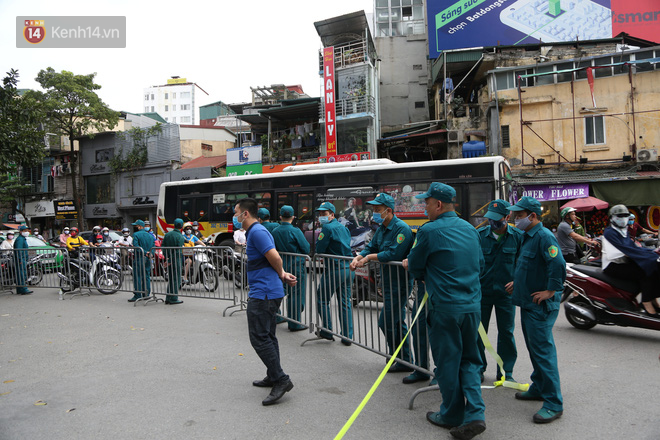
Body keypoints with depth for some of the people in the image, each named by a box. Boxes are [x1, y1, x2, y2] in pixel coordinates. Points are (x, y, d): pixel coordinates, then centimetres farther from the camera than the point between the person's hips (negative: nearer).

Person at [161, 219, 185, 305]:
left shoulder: (167, 234, 8)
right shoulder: (180, 237, -11)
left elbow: (163, 246, 6)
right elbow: (179, 250, -17)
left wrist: (166, 257, 5)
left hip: (169, 259, 7)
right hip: (176, 259, -7)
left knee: (170, 279, 15)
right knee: (176, 279, 0)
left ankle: (168, 298, 19)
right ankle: (174, 299, 2)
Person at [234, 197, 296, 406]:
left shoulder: (257, 231, -16)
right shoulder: (254, 232, 18)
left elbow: (274, 257, -23)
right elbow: (274, 260, 20)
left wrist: (281, 274, -4)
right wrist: (283, 274, 4)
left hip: (263, 293, -11)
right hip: (269, 292, 11)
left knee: (260, 338, -8)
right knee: (267, 336, 17)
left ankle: (281, 379, -5)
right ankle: (273, 377, 26)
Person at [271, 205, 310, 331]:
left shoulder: (275, 232, 2)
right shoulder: (295, 231, -15)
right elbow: (307, 249, -11)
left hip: (283, 266, 6)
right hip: (297, 265, -6)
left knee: (290, 294, 17)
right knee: (297, 295, 1)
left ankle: (292, 321, 25)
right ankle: (295, 324, 5)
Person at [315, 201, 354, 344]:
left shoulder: (327, 228, -11)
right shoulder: (343, 227, 15)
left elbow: (319, 249, -14)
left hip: (334, 270, -8)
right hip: (348, 268, 8)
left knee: (322, 300, 8)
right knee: (345, 302, 11)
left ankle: (327, 331, 11)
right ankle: (347, 336, 13)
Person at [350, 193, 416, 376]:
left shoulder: (402, 229, -19)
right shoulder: (381, 228, 11)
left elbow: (394, 254, -28)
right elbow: (371, 247, 13)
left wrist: (370, 257, -18)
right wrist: (358, 258, -6)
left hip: (399, 283, -9)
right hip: (389, 283, 9)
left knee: (386, 322, -5)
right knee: (397, 323, 16)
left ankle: (403, 360, 12)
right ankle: (405, 361, 28)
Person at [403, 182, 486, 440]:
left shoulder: (429, 231, -11)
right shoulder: (469, 229, 9)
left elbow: (415, 268, 0)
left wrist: (410, 265, 22)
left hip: (444, 307, -6)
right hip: (472, 305, 6)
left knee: (447, 363, 9)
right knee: (469, 360, 17)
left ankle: (452, 415, 24)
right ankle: (475, 414, 9)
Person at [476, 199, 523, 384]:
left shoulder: (518, 237, -3)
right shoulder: (479, 235, -3)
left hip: (506, 292, 0)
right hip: (482, 291, 1)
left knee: (506, 332, 7)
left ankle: (506, 371, 22)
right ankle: (479, 369, 24)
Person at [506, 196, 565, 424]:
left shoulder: (544, 236, -19)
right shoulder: (528, 236, 14)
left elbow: (558, 264, -30)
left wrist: (550, 291, -25)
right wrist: (517, 282, 21)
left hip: (540, 305, -11)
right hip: (527, 302, 11)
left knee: (543, 350, -7)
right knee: (534, 347, 19)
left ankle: (553, 403, 1)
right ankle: (539, 388, 34)